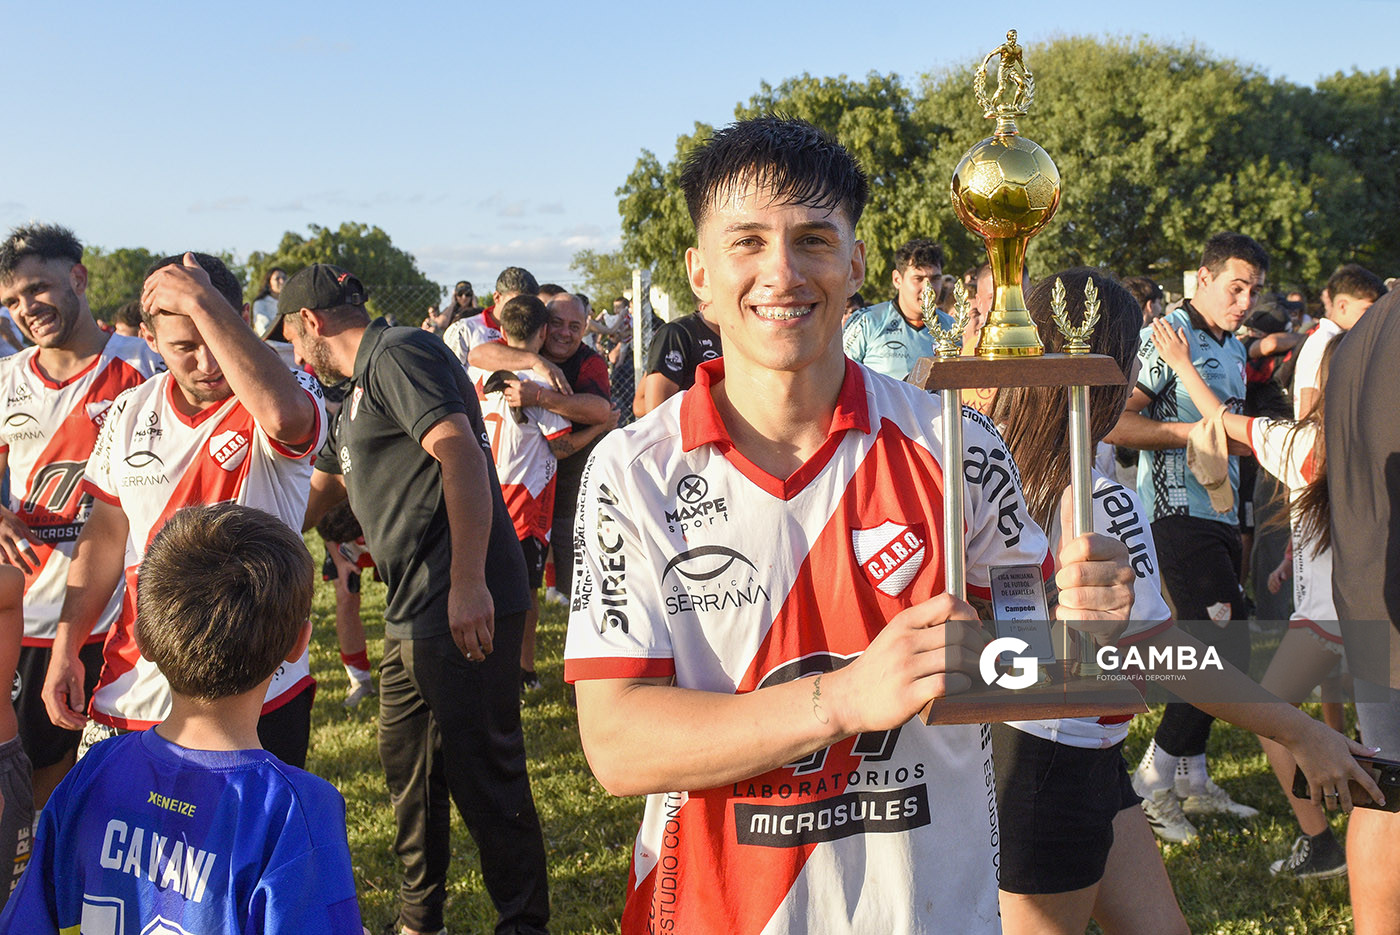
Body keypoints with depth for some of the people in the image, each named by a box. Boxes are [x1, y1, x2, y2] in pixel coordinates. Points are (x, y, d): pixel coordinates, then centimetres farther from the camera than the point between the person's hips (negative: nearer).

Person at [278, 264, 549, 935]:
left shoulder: (399, 355, -9)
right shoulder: (360, 391, 23)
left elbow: (463, 456, -22)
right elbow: (316, 495, 35)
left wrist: (467, 585, -29)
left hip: (464, 610, -11)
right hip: (412, 614, 11)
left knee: (482, 776, -4)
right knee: (407, 766, 19)